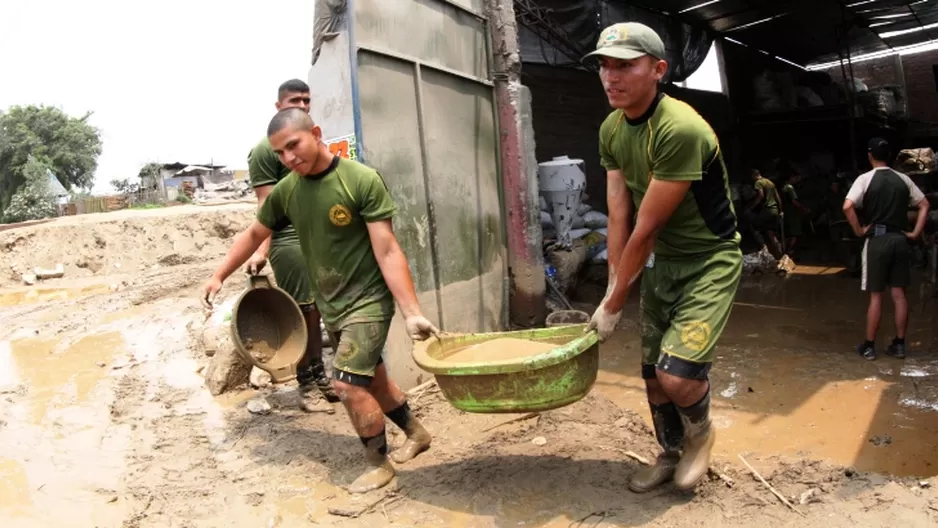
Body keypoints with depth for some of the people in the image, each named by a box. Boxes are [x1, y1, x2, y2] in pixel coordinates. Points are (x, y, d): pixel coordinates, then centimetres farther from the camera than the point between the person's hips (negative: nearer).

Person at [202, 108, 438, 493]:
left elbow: (387, 252, -22)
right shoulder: (285, 191, -2)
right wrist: (219, 276, 18)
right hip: (330, 305, 6)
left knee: (347, 384, -11)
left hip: (368, 300, -6)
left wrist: (412, 313, -25)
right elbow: (254, 234, 16)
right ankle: (416, 432, 40)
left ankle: (378, 464, 13)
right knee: (370, 378, 17)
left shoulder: (363, 181, -19)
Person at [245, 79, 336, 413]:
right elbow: (266, 206, -11)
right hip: (290, 241, -6)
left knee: (317, 311, 10)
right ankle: (306, 386, 11)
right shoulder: (265, 150, -5)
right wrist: (261, 251, -20)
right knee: (301, 314, 0)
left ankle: (320, 378, 21)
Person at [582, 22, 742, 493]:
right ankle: (671, 453, 38)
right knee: (652, 374, 13)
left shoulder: (680, 130, -29)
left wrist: (612, 305, -17)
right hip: (660, 261, 7)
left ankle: (700, 432, 18)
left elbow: (646, 228, -25)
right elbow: (619, 216, -3)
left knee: (678, 375, -18)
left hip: (709, 260, -7)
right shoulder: (611, 129, -4)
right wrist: (613, 290, -4)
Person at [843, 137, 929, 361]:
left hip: (877, 239, -4)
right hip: (900, 239, 4)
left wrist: (859, 231, -8)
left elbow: (847, 207, -19)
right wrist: (915, 232, 9)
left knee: (876, 295, 2)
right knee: (899, 294, 9)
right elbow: (924, 205, 11)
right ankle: (899, 344, 15)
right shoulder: (903, 179, 8)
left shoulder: (866, 178, -6)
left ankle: (869, 346, 9)